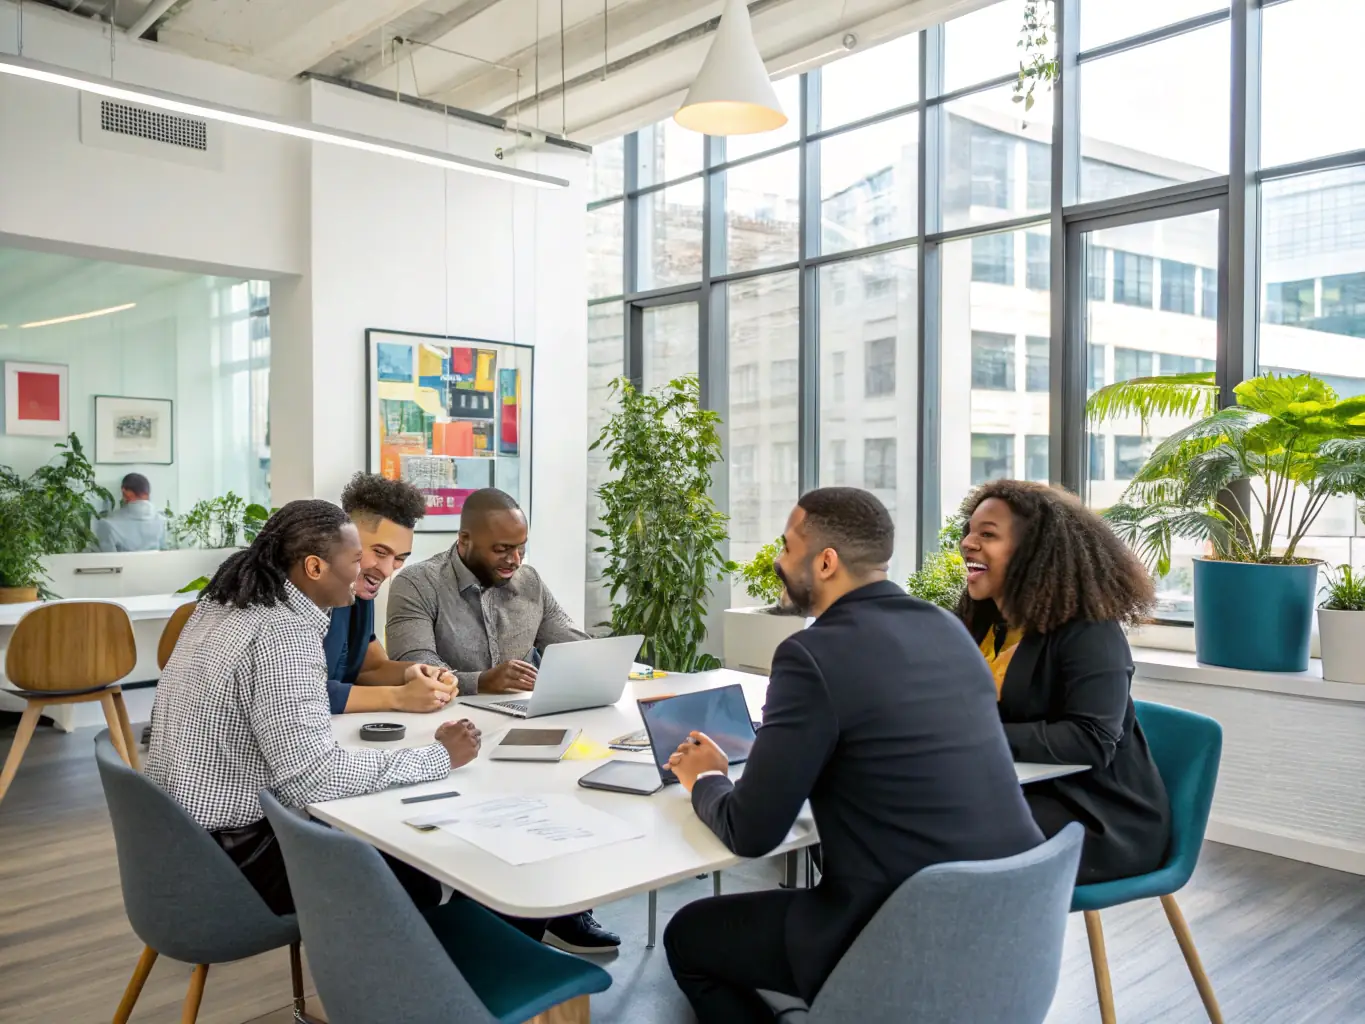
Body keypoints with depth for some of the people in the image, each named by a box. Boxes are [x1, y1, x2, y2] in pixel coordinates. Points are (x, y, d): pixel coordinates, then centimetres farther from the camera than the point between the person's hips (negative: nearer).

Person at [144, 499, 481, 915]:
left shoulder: (228, 600, 4)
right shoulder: (283, 632, -26)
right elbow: (312, 778, -31)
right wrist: (439, 756, -23)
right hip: (225, 854, -10)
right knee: (416, 884, -1)